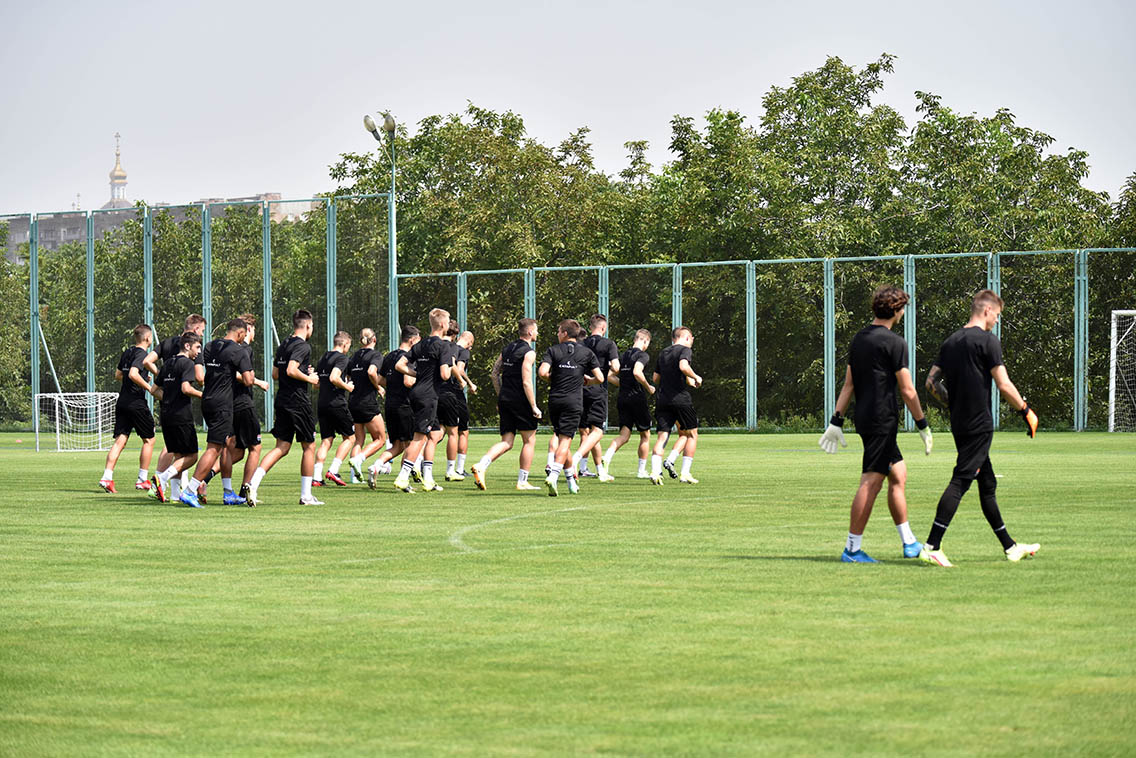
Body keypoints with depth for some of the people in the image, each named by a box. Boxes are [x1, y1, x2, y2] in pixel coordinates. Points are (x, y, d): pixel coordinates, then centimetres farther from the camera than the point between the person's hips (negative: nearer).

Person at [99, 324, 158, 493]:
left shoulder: (127, 352, 14)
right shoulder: (142, 354, -11)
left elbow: (118, 375, 23)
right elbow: (133, 374, -25)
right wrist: (149, 387, -16)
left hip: (122, 402, 7)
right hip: (136, 402, -7)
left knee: (120, 440, 3)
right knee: (149, 440, 8)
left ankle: (107, 477, -11)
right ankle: (142, 480, 10)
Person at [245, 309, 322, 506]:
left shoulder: (283, 345, 14)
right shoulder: (303, 346, -13)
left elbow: (275, 374, 19)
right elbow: (291, 370, -25)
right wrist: (309, 378, -9)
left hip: (281, 401, 8)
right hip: (298, 403, -8)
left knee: (282, 447, 6)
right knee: (309, 447, 6)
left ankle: (253, 484, -11)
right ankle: (306, 495, 9)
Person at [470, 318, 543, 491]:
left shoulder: (507, 349, 14)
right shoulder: (528, 352, -10)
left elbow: (494, 374, 16)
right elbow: (526, 382, -17)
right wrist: (534, 406, -13)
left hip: (504, 399, 7)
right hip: (520, 401, -7)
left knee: (506, 442, 7)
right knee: (529, 441, 7)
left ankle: (481, 466, -15)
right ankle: (522, 482, 8)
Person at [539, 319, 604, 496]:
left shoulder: (553, 350, 2)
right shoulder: (586, 353, 5)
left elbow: (542, 372, -11)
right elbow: (599, 378, 2)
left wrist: (552, 380, 9)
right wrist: (587, 381, 22)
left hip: (555, 400, 1)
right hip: (574, 401, -1)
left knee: (563, 440, 14)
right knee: (565, 440, -5)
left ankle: (572, 480, 20)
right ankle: (553, 475, -25)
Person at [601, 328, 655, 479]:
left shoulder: (623, 356, 14)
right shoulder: (643, 355, -8)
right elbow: (637, 372, -26)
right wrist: (648, 387, -12)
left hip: (622, 398, 6)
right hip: (637, 398, -6)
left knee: (624, 436, 3)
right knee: (645, 435, 11)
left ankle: (606, 458, -23)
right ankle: (642, 470, 14)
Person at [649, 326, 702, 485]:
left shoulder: (663, 353, 18)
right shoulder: (685, 350, -2)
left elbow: (655, 378, 21)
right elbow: (683, 366, -22)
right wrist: (696, 377, -5)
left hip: (662, 400, 5)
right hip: (681, 399, -5)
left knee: (661, 437, -1)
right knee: (691, 434, 11)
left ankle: (655, 471, -21)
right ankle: (685, 474, 6)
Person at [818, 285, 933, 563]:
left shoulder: (859, 339, 13)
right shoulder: (894, 343, -11)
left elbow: (848, 384, 14)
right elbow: (907, 391, -11)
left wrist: (836, 421, 15)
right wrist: (923, 426, -3)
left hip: (865, 418, 9)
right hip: (882, 421, -9)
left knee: (898, 475, 17)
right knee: (871, 482, -8)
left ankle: (909, 543, 22)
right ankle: (852, 548, -8)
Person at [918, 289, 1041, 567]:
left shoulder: (951, 342, 12)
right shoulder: (987, 340, -11)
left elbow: (932, 382, 13)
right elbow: (1004, 385, -15)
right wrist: (1026, 412, -4)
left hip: (960, 424, 9)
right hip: (979, 425, -9)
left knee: (988, 483, 15)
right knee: (960, 482, -11)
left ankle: (1010, 547, 24)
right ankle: (931, 546, -18)